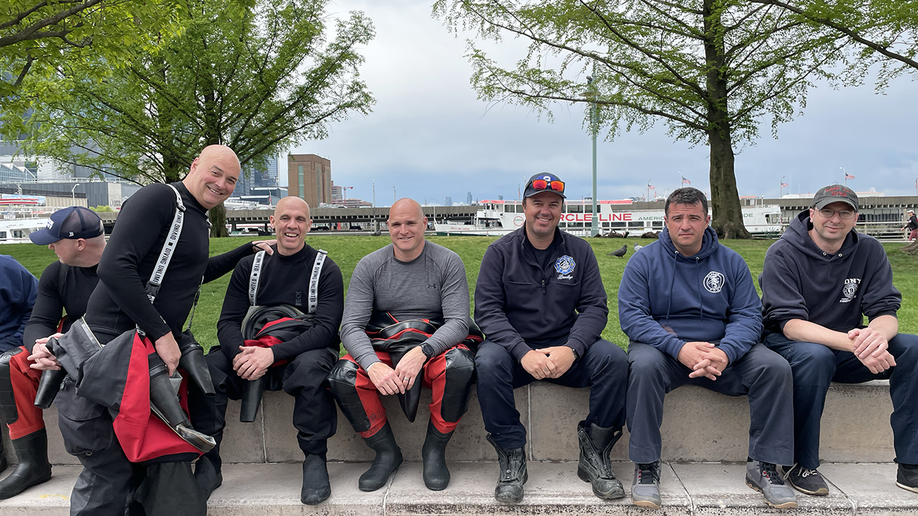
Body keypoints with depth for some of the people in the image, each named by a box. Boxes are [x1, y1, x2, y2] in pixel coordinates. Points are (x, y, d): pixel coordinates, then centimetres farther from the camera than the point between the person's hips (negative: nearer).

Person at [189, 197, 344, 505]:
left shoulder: (326, 270, -1)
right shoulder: (250, 266, 10)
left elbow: (325, 328, -12)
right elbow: (228, 321, 4)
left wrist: (273, 354, -25)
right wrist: (240, 352, -20)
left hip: (304, 353, -3)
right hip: (253, 354, 3)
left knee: (312, 366, -37)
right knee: (208, 367, -24)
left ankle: (315, 459, -20)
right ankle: (207, 463, -11)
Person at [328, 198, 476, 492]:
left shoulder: (448, 262, -2)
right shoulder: (370, 266, 2)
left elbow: (459, 322, -10)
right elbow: (351, 326, -6)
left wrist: (421, 352, -29)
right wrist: (373, 365, -28)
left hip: (434, 345, -1)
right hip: (380, 348, 2)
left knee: (460, 364, -34)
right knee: (343, 375, -27)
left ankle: (434, 451, -9)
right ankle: (386, 452, -3)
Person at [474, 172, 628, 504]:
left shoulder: (579, 251, 7)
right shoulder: (500, 252, 1)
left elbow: (595, 307, 0)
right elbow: (487, 311, -8)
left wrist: (571, 349, -20)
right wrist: (524, 352, -24)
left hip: (566, 349, 2)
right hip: (516, 348, -1)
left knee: (614, 358, -24)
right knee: (488, 362, -33)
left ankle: (594, 454, -8)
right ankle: (512, 457, -16)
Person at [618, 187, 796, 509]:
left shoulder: (730, 261, 7)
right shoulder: (644, 261, -1)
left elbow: (748, 315, 0)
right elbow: (631, 315, -11)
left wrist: (725, 352, -23)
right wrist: (679, 348, -25)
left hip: (722, 351, 3)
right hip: (663, 347, -2)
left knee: (776, 367, -20)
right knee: (644, 365, -35)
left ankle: (764, 465, -6)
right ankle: (646, 466, -21)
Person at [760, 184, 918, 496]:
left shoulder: (869, 252, 1)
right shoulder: (783, 254, -13)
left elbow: (886, 311, -7)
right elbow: (791, 324, -22)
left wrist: (879, 333, -34)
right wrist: (850, 342, -38)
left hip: (847, 346, 5)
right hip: (789, 346, -4)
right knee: (816, 356, -37)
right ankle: (803, 465, -22)